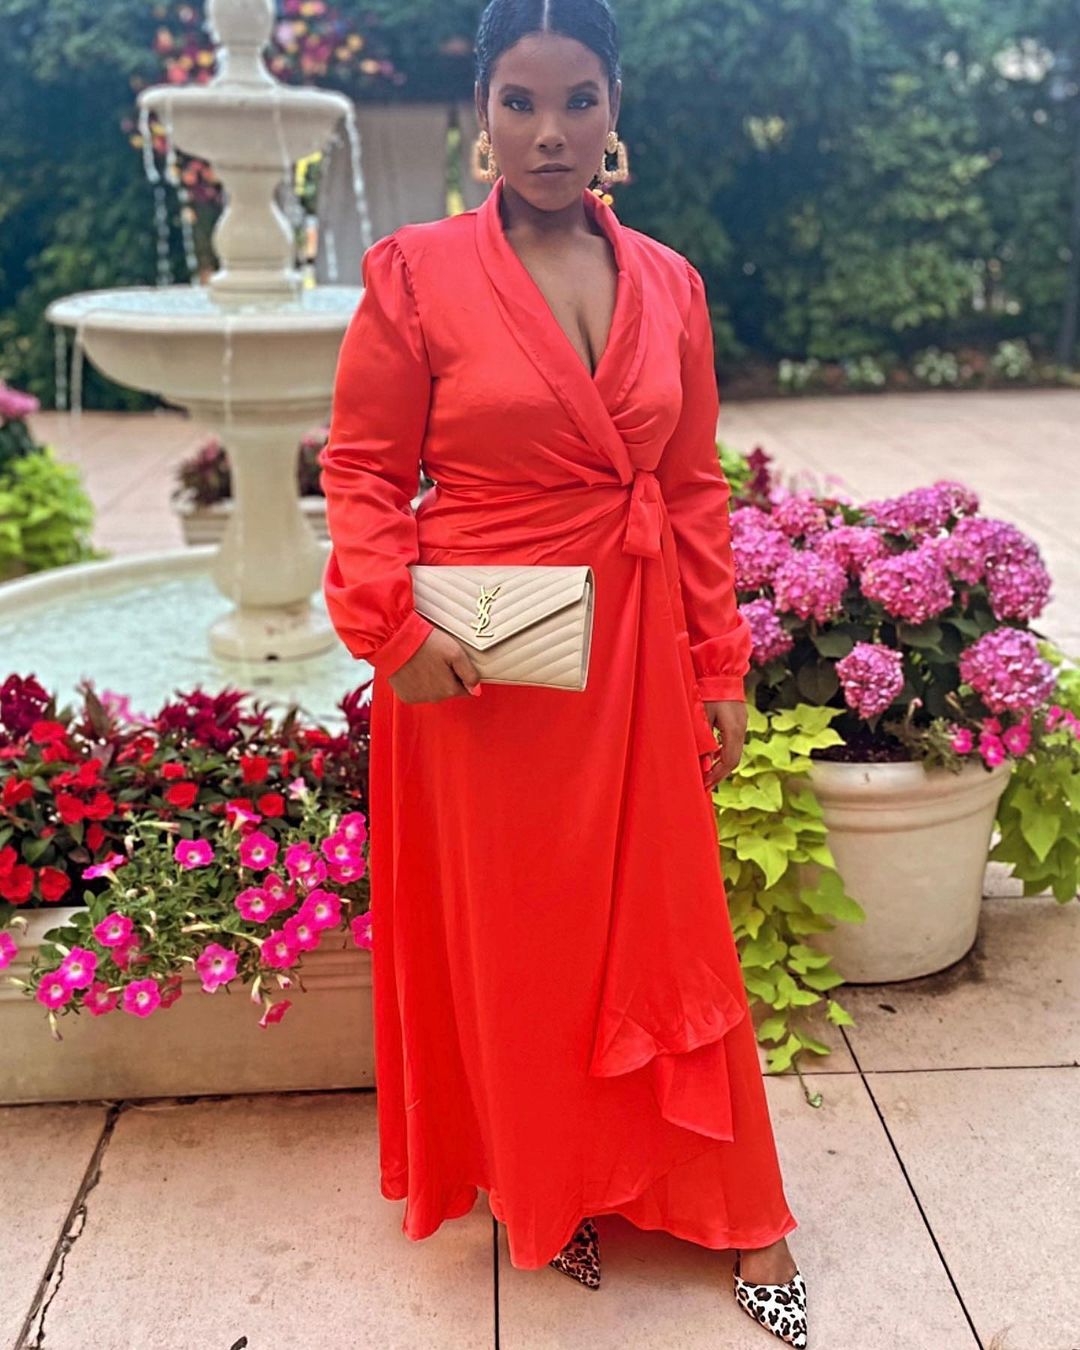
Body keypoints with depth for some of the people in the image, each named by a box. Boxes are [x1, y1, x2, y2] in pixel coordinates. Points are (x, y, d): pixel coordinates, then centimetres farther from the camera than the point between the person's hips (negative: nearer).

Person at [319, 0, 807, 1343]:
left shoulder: (667, 282, 7)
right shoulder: (417, 272, -4)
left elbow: (695, 487, 9)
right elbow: (361, 470, -3)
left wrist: (721, 667, 7)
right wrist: (394, 627, -17)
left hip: (637, 660, 3)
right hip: (477, 669, -3)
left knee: (667, 928, 11)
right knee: (502, 935, 11)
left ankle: (728, 1209, 30)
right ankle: (542, 1191, 35)